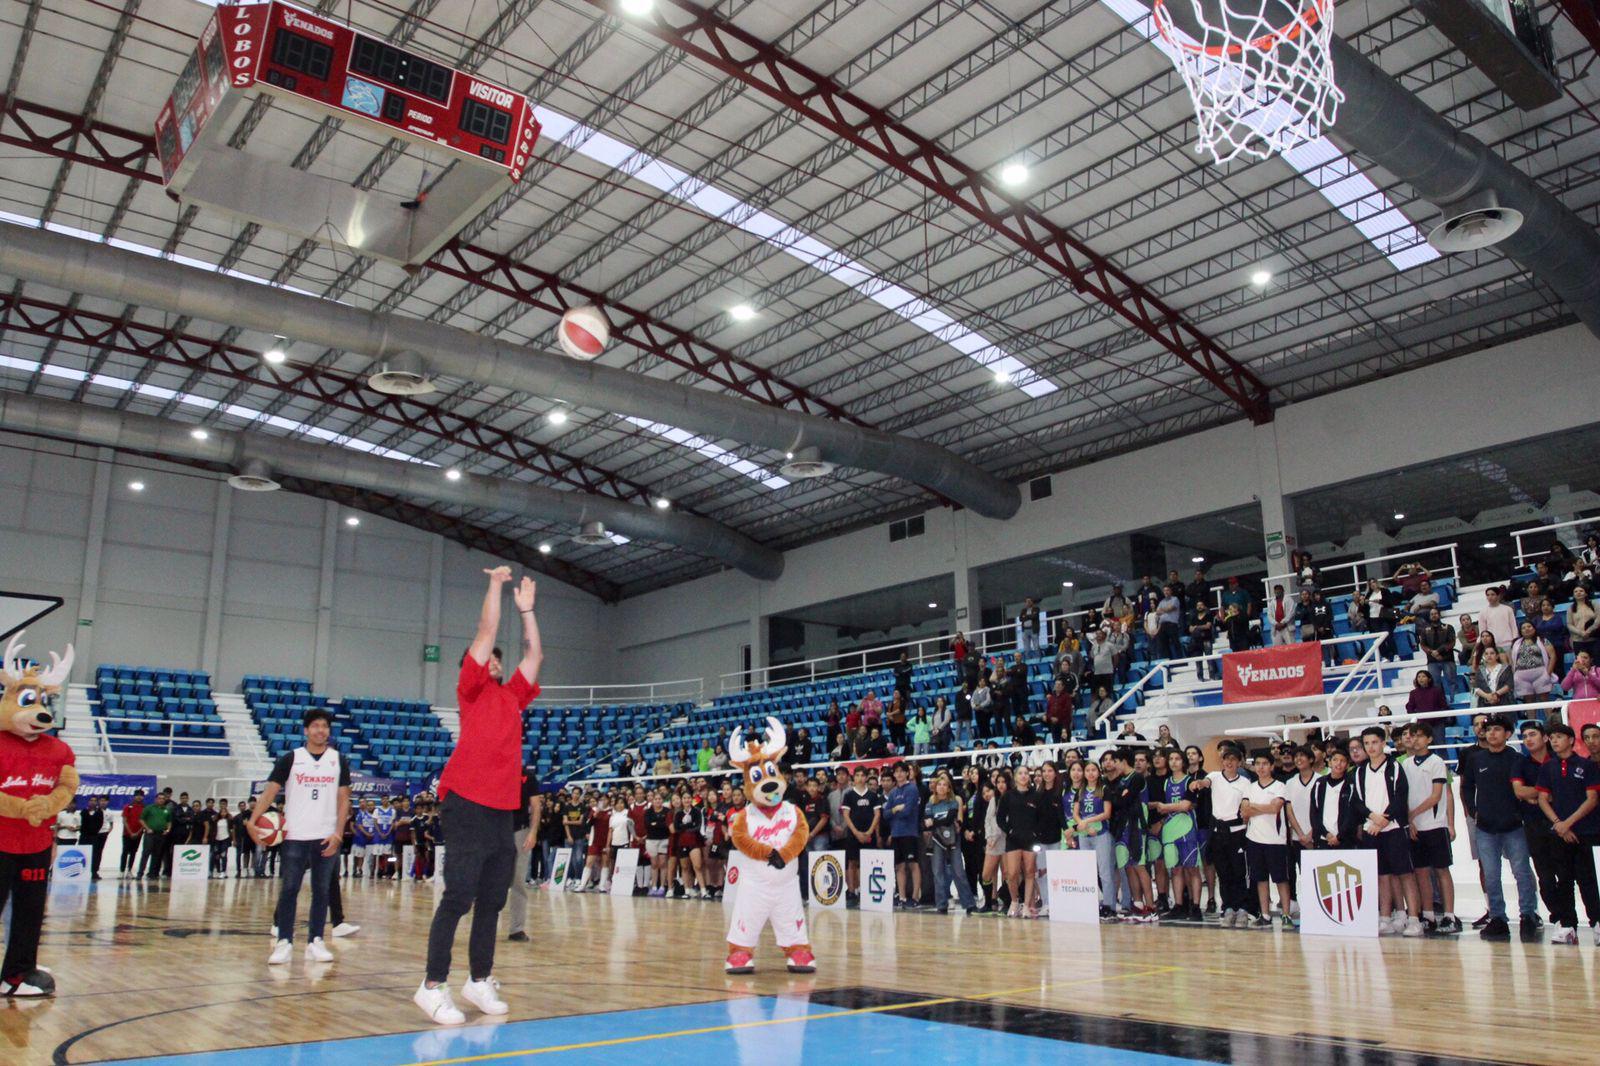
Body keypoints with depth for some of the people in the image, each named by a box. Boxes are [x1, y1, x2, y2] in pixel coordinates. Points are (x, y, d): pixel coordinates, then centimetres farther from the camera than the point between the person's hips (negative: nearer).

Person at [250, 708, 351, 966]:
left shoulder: (338, 761, 5)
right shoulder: (290, 758, 1)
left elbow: (343, 799, 6)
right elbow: (270, 791, -2)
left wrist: (338, 834, -4)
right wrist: (253, 820, -17)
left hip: (327, 837, 2)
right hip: (295, 836, -2)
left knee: (322, 891, 5)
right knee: (289, 890, -1)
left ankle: (315, 942, 11)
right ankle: (284, 942, 6)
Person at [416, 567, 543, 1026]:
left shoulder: (511, 696, 20)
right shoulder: (471, 689, 4)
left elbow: (534, 654, 24)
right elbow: (486, 631, 0)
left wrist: (526, 608, 25)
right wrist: (496, 583, 7)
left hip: (504, 810, 7)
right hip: (468, 806, -7)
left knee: (491, 902, 10)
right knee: (459, 896, -10)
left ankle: (480, 980, 19)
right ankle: (433, 986, -4)